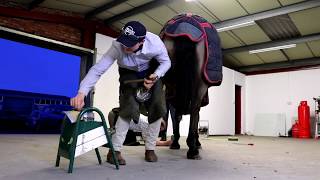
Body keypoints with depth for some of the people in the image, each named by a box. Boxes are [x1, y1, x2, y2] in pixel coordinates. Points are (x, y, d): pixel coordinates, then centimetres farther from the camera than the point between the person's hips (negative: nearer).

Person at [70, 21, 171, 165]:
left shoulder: (155, 43, -34)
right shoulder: (117, 46, -37)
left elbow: (166, 62, -14)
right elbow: (97, 69, -39)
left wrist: (155, 77, -33)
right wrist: (81, 93, -51)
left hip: (151, 72, 2)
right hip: (129, 74, -2)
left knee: (157, 107, -8)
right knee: (129, 107, -20)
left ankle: (150, 149, 8)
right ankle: (115, 150, -6)